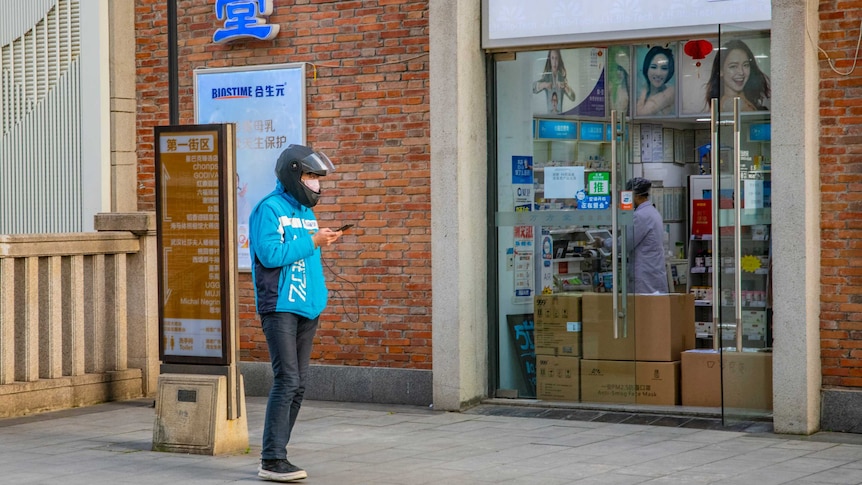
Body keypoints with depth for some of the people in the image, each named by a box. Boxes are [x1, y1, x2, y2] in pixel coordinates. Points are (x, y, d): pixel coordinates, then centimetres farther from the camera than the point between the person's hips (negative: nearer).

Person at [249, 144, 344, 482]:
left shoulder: (306, 212, 17)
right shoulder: (269, 209, -7)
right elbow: (270, 254, -18)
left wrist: (322, 242, 5)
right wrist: (311, 242, -15)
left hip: (307, 308, 8)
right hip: (280, 307, -8)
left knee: (298, 385, 8)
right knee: (286, 381, -12)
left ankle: (276, 455, 15)